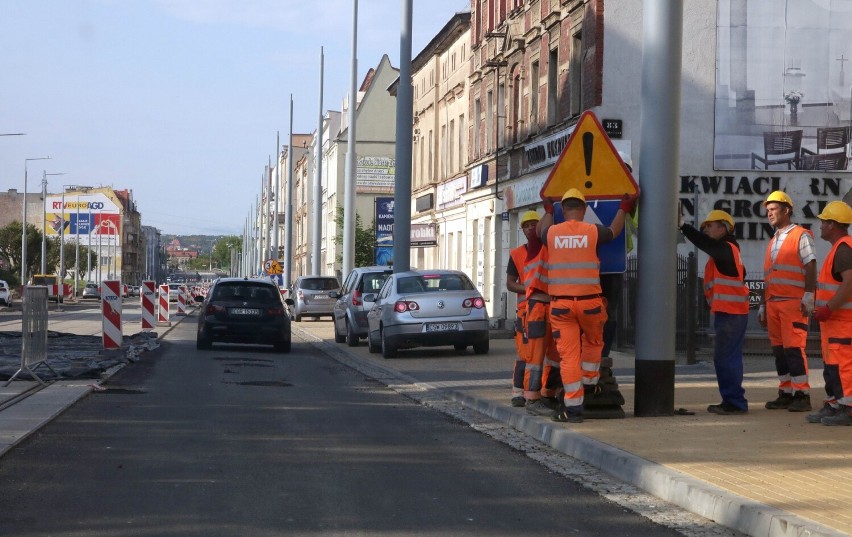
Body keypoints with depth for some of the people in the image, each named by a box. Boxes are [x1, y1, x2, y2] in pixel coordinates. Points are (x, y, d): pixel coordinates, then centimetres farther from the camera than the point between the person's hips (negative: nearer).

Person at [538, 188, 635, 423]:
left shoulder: (552, 233, 1)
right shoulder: (593, 231, -3)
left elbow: (542, 232, 28)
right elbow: (613, 232, 20)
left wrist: (548, 211, 47)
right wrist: (623, 209, 39)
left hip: (560, 304, 1)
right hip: (589, 302, -1)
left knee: (568, 354, 1)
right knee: (593, 342, 26)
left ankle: (573, 407, 0)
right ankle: (589, 384, 38)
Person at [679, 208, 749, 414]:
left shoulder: (725, 249, -10)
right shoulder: (724, 251, 20)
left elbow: (705, 243, -25)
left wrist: (683, 226, -24)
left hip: (730, 314, -11)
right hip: (730, 313, 11)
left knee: (726, 358, -11)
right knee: (727, 359, 13)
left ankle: (735, 402, -10)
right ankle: (732, 401, 18)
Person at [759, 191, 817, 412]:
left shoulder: (801, 236, 1)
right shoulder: (772, 242, 23)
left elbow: (811, 268, -8)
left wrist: (808, 296, -19)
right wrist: (762, 306, 20)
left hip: (793, 302, -7)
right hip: (773, 303, 7)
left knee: (794, 348, -12)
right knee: (779, 350, 6)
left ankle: (802, 395, -11)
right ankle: (786, 393, 10)